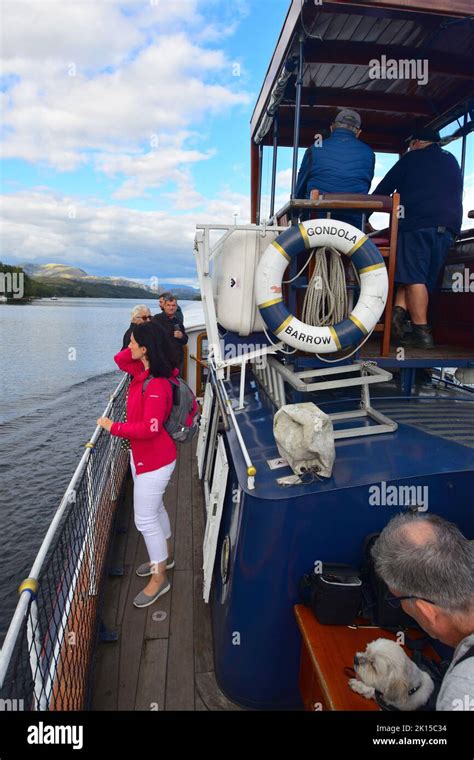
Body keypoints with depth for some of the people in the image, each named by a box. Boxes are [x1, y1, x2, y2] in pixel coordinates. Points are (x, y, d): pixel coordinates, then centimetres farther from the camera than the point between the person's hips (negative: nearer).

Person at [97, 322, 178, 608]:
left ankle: (159, 579, 20)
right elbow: (120, 360, 10)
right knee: (154, 509, 24)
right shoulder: (143, 371, -1)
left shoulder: (157, 386, -29)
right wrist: (139, 342, -5)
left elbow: (150, 428, -32)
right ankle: (164, 557, 45)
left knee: (145, 519, 2)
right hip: (143, 456, 10)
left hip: (154, 461, -10)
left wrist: (114, 427, -21)